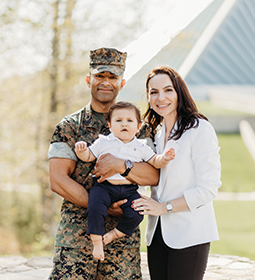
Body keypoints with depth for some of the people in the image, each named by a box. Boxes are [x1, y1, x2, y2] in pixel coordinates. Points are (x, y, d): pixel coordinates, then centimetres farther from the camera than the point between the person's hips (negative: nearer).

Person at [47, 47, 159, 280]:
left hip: (123, 235, 1)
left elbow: (155, 176, -1)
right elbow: (58, 181, -4)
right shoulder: (68, 127, 6)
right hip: (76, 234, -1)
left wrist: (122, 165, -20)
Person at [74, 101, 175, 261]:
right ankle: (97, 241, -10)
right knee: (96, 209, -26)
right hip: (104, 186, -2)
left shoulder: (141, 147, 10)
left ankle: (115, 233, 5)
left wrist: (164, 158, -8)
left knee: (136, 214, -18)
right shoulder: (103, 142, 7)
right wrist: (81, 151, -11)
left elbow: (154, 162, 12)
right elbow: (88, 156, 10)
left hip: (129, 190, 2)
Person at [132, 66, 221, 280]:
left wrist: (165, 207, -13)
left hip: (190, 235, -6)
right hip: (158, 233, 6)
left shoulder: (200, 129, -9)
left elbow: (208, 189, -13)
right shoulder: (156, 133, 13)